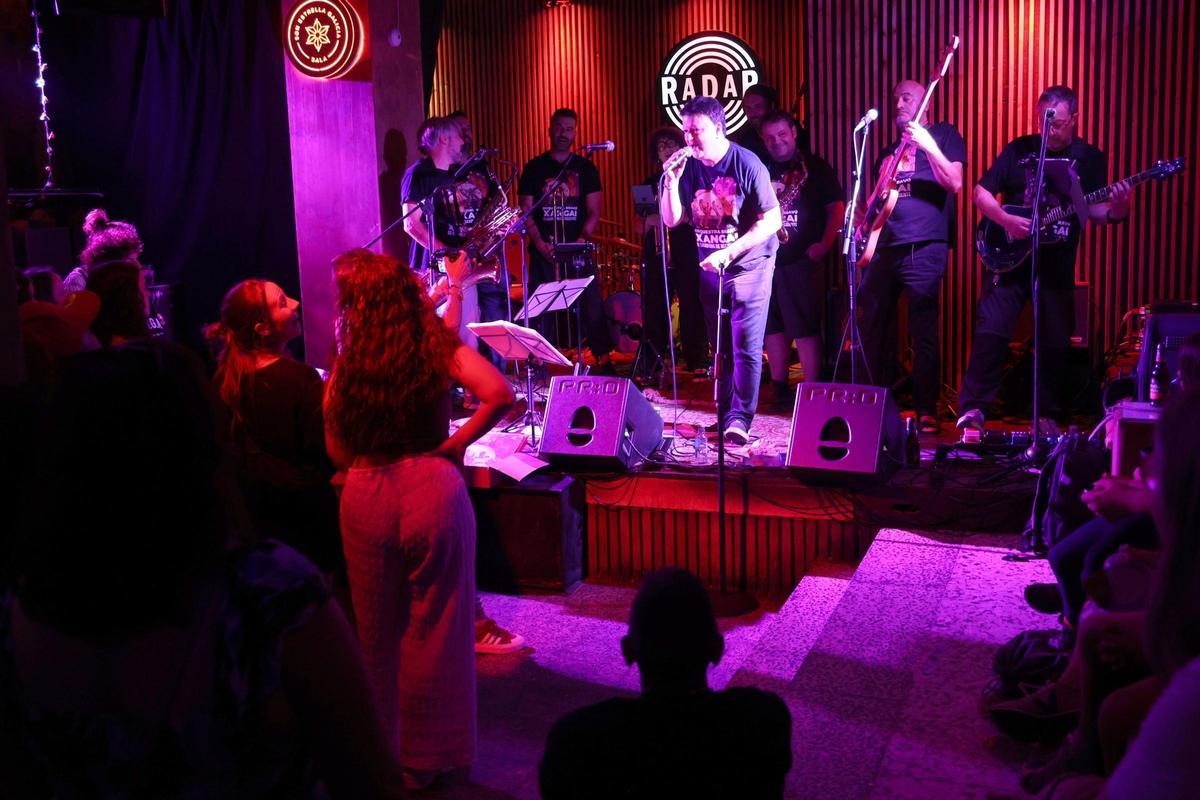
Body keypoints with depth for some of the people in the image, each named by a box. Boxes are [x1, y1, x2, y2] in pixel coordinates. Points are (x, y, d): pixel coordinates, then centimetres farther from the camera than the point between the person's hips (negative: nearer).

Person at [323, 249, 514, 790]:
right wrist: (457, 444, -8)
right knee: (434, 630, 11)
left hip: (365, 497, 2)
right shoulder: (439, 349, -5)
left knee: (376, 633, 18)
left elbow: (337, 453, 3)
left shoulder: (346, 364, -4)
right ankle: (428, 756, 23)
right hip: (432, 489, -1)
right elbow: (499, 395, -19)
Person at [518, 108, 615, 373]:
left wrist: (581, 241, -12)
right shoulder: (534, 168, 7)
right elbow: (525, 210, 3)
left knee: (592, 307, -4)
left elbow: (594, 212, 3)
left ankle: (604, 361, 3)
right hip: (544, 251, 0)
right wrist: (540, 243, -10)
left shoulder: (585, 168, 7)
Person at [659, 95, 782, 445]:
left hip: (749, 263, -5)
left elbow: (772, 220, -13)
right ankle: (725, 410, 17)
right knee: (719, 345, 9)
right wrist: (671, 181, -15)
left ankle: (740, 417, -6)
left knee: (746, 344, -9)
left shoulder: (746, 164, -14)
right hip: (709, 266, 5)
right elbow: (671, 220, 0)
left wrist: (730, 251, -20)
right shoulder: (687, 166, -1)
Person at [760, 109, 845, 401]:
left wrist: (825, 243, -11)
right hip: (765, 259, 5)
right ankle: (779, 388, 17)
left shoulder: (815, 167, 2)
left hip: (802, 259, -5)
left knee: (805, 328, -6)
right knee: (773, 326, 8)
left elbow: (836, 207, 0)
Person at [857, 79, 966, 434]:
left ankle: (926, 411, -2)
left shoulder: (943, 134, 6)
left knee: (923, 331, -7)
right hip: (885, 247, 6)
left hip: (924, 247, -6)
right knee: (871, 328, 7)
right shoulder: (890, 149, 22)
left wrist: (927, 145, -16)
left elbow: (955, 184, -8)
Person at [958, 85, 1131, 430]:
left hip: (1057, 267, 1)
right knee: (990, 331, -9)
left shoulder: (1090, 158, 5)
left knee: (1055, 343, 4)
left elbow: (1093, 209, 2)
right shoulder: (1019, 148, 3)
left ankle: (1047, 415, 18)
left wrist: (1115, 211, -20)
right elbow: (981, 193, 2)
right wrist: (1007, 221, -14)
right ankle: (974, 408, -1)